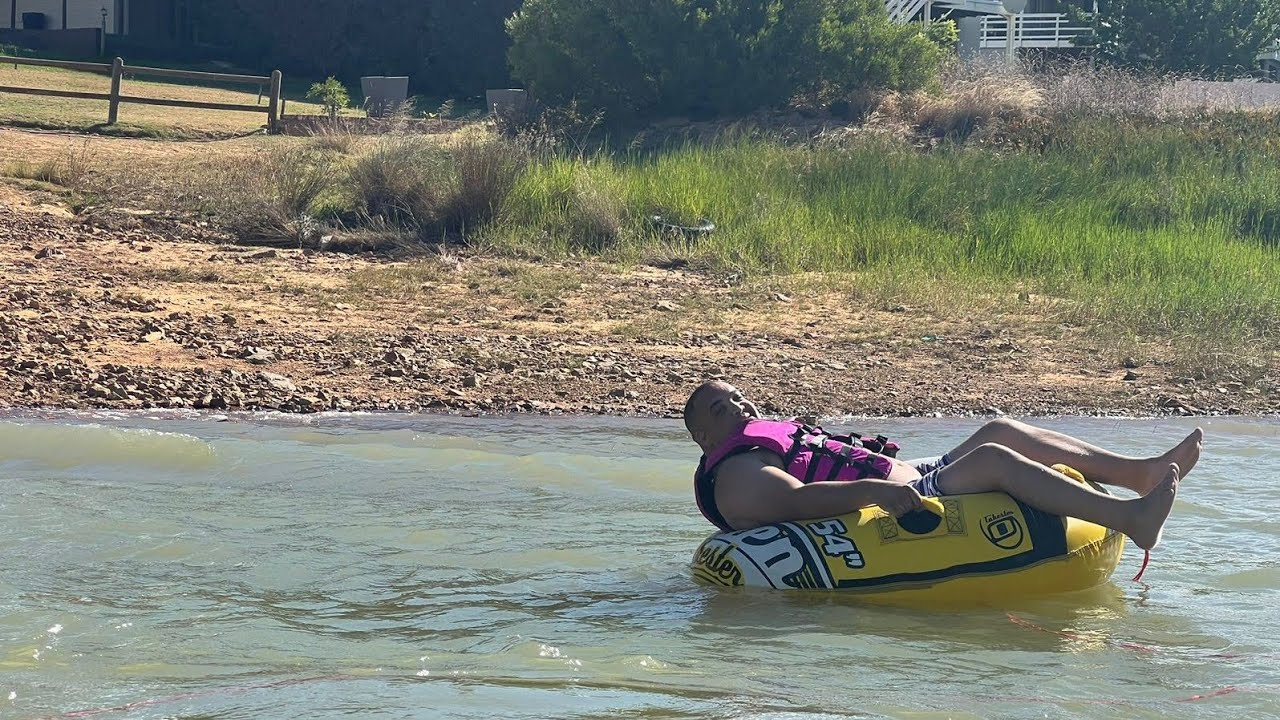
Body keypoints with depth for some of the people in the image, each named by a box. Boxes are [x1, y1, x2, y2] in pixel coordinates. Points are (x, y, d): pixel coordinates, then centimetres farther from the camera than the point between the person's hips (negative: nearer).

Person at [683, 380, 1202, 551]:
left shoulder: (779, 438, 28)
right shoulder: (736, 475, -5)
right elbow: (799, 500, -22)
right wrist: (873, 490, -35)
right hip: (904, 508, -11)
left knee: (1000, 431, 3)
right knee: (994, 457, -24)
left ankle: (1140, 471, -2)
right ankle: (1133, 519, -33)